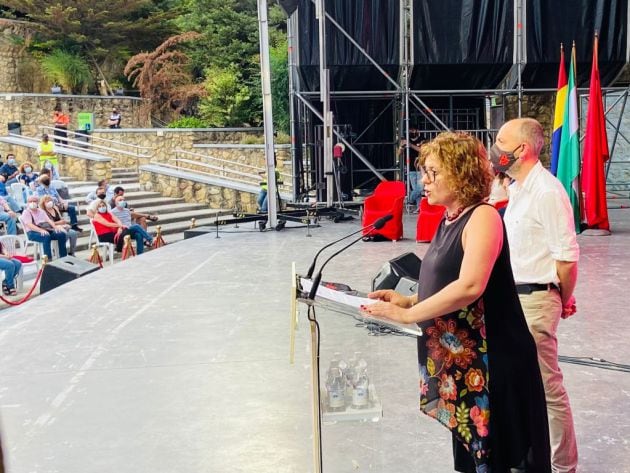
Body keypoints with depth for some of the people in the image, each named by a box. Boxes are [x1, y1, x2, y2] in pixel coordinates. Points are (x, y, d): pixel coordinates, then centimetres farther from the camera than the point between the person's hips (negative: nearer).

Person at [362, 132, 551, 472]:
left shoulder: (482, 216, -14)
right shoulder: (448, 221, 11)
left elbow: (470, 287, -28)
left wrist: (408, 314, -21)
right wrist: (407, 300, 2)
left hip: (492, 362, -8)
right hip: (456, 360, 9)